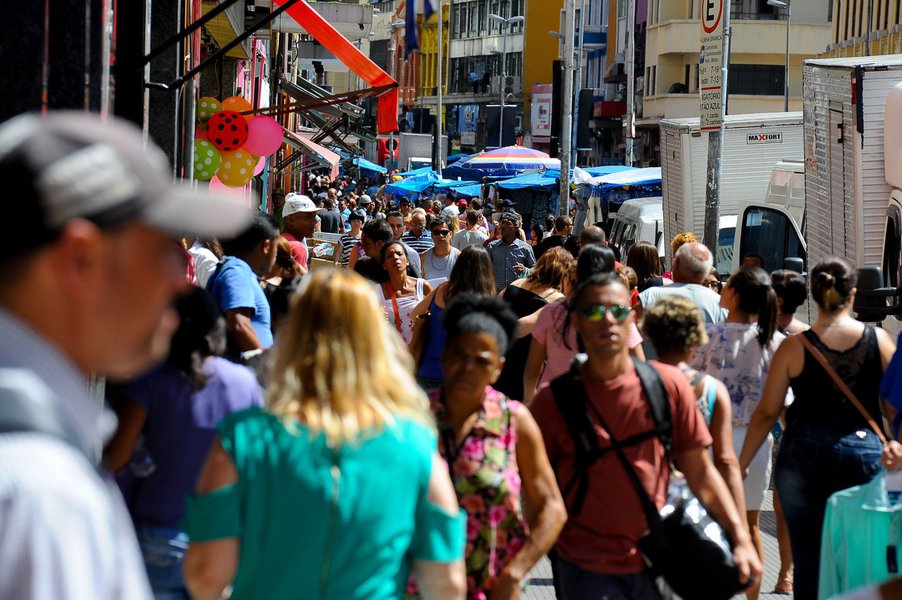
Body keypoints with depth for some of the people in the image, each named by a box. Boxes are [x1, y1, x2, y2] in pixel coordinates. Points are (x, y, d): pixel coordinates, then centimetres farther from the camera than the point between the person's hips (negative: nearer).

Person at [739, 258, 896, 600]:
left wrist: (740, 465, 9)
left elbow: (766, 413, 0)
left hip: (803, 455, 0)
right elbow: (894, 408, 4)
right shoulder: (879, 341, -1)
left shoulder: (794, 347, -4)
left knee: (807, 559, 7)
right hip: (864, 453, 0)